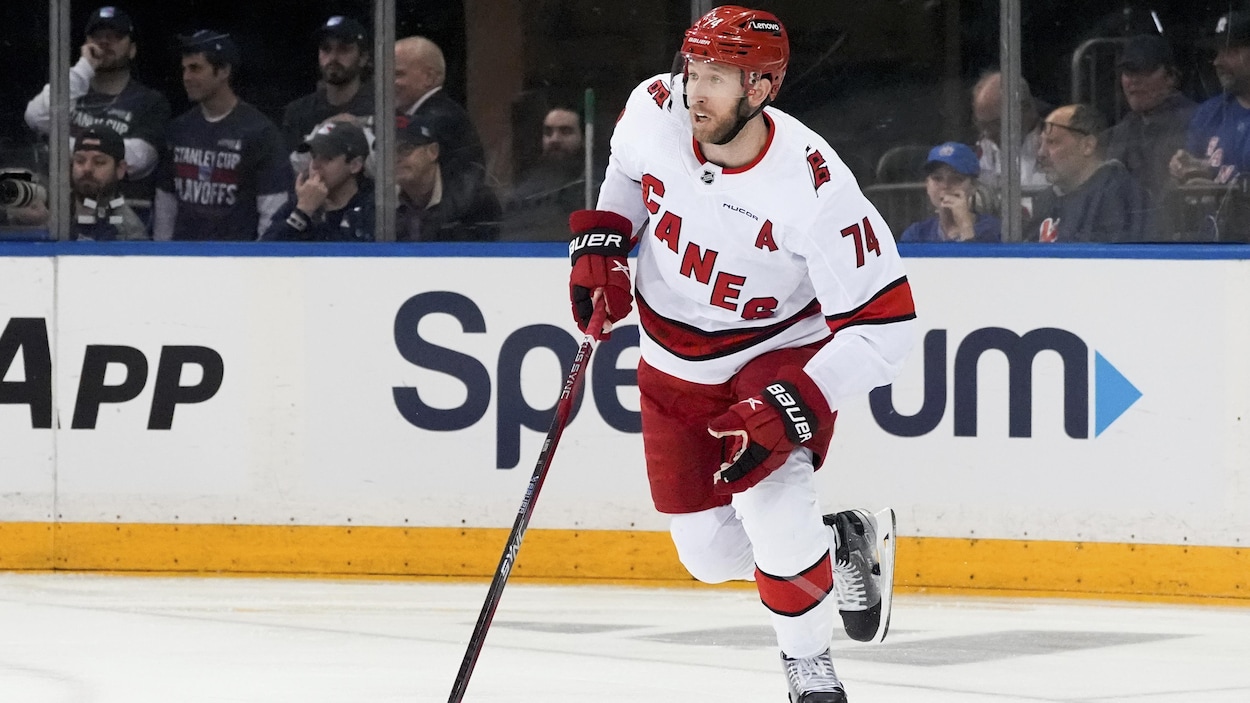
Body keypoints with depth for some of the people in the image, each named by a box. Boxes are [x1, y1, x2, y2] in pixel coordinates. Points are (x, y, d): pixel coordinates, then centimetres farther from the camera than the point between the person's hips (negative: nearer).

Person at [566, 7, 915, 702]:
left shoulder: (814, 187, -31)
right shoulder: (654, 110, -18)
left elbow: (883, 326, -27)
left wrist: (790, 407, -35)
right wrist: (600, 241, -4)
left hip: (782, 351, -5)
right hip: (676, 363, 5)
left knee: (770, 502, -28)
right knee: (711, 552, 5)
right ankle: (845, 541, 34)